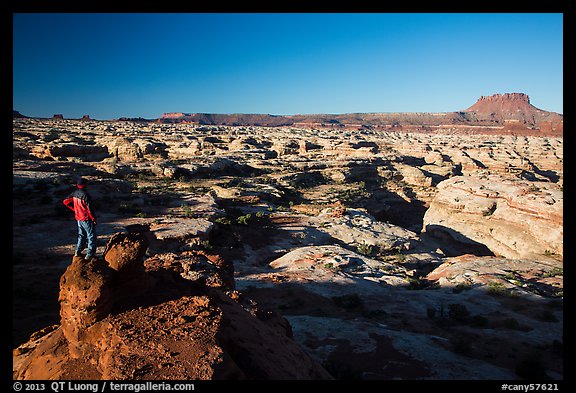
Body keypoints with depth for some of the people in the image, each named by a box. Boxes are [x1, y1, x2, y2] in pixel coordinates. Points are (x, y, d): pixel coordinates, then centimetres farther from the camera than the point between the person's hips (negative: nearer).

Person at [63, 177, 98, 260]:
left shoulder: (74, 193, 0)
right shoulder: (85, 195, -23)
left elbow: (65, 201, 10)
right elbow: (89, 208, -23)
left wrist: (75, 209, 14)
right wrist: (94, 219, -12)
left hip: (78, 218, 8)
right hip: (87, 219, -8)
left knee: (81, 235, 22)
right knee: (91, 236, 2)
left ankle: (78, 252, 27)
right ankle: (90, 254, 2)